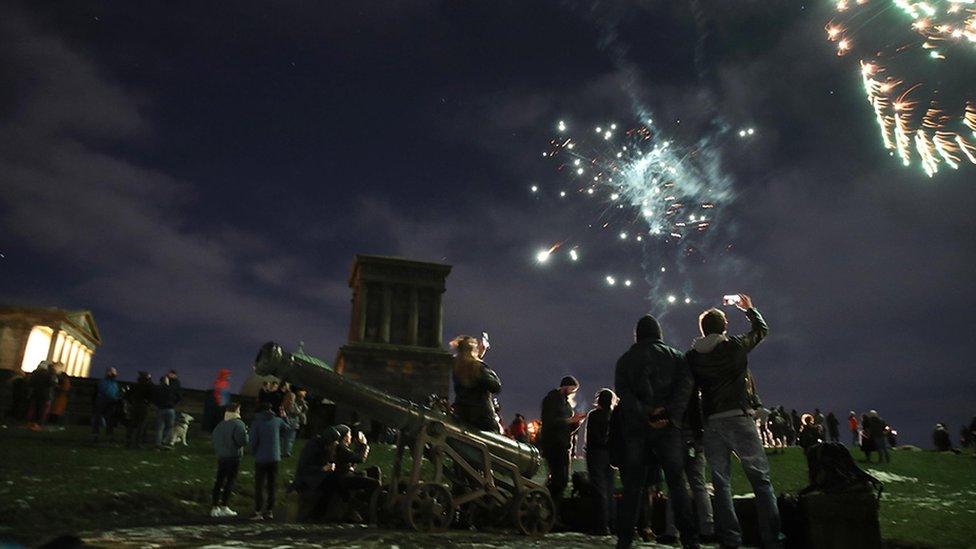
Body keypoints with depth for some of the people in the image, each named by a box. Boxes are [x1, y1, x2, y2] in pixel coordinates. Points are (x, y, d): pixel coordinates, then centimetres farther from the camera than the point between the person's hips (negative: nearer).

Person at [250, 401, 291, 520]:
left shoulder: (256, 422, -5)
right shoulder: (277, 420, 2)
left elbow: (253, 440, -7)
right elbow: (287, 428, 21)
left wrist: (254, 452, 9)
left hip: (261, 458, -3)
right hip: (275, 458, 3)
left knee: (259, 485, 1)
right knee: (272, 485, 11)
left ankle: (258, 512, -3)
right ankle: (270, 511, 13)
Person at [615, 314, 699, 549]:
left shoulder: (625, 360, 10)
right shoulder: (675, 356, 10)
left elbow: (623, 393, -4)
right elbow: (685, 385, -6)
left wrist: (645, 416, -12)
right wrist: (670, 415, -13)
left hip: (635, 428, 1)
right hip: (668, 427, 0)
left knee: (632, 484, 5)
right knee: (677, 481, 6)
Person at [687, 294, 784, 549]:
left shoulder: (692, 356, 6)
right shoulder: (736, 345, 2)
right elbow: (761, 329, 20)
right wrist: (749, 308, 37)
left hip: (712, 423, 2)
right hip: (739, 418, -2)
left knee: (721, 482, 6)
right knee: (760, 478, 3)